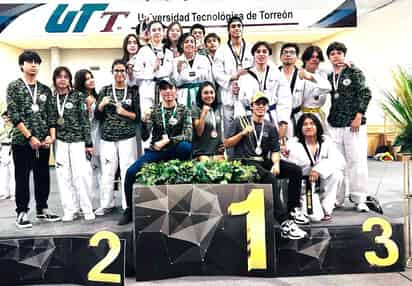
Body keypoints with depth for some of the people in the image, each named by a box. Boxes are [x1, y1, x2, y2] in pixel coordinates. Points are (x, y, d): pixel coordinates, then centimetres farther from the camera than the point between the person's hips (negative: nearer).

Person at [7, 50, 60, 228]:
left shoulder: (45, 90, 12)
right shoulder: (14, 87, -1)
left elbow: (51, 115, 9)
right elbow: (13, 115, -9)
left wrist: (51, 136, -5)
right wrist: (30, 137, -15)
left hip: (43, 141, 4)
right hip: (22, 140, -4)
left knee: (43, 176, 9)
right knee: (22, 177, 3)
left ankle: (42, 209, 22)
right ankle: (22, 212, 13)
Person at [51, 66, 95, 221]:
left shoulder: (78, 96, -1)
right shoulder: (52, 98, 8)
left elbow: (85, 120, -3)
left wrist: (88, 143, -7)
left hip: (77, 140, -3)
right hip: (60, 142, 3)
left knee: (81, 174, -6)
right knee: (63, 176, 4)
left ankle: (87, 209, 5)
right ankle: (70, 210, 13)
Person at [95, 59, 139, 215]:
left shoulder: (133, 91, 5)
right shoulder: (105, 90, 9)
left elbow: (138, 116, 3)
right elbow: (97, 116, 9)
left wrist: (125, 112, -12)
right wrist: (101, 105, -10)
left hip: (127, 138, -1)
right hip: (107, 138, 1)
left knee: (128, 171, -3)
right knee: (107, 172, 3)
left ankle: (129, 205, 6)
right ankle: (106, 204, 17)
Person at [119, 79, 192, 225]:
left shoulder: (184, 110, -1)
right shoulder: (154, 110, 4)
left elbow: (188, 136, -13)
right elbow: (145, 136, -2)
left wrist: (167, 141, -24)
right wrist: (144, 120, -20)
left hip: (174, 152, -2)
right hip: (155, 151, 2)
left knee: (186, 147, -36)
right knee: (131, 172, -17)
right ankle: (130, 209, 4)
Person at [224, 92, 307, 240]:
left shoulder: (270, 127, 17)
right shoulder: (240, 122, 7)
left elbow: (275, 150, 8)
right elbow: (226, 144, 3)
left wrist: (276, 164, -13)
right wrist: (243, 133, -9)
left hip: (262, 162, 5)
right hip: (243, 161, -5)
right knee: (270, 177, -33)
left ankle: (293, 209, -4)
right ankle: (284, 222, -34)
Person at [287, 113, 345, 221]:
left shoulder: (326, 141, 0)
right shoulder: (293, 145, -5)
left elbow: (340, 160, -16)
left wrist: (319, 170, -30)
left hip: (323, 183, 3)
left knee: (336, 173, -27)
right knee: (316, 217, -24)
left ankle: (326, 208, -8)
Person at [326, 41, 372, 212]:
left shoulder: (354, 72, 2)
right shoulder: (329, 78, 14)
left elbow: (365, 94, -4)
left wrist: (359, 116, -11)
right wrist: (329, 119, 11)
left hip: (354, 124, -4)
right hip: (335, 125, 4)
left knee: (357, 161, -3)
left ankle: (360, 200, 4)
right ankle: (338, 198, 14)